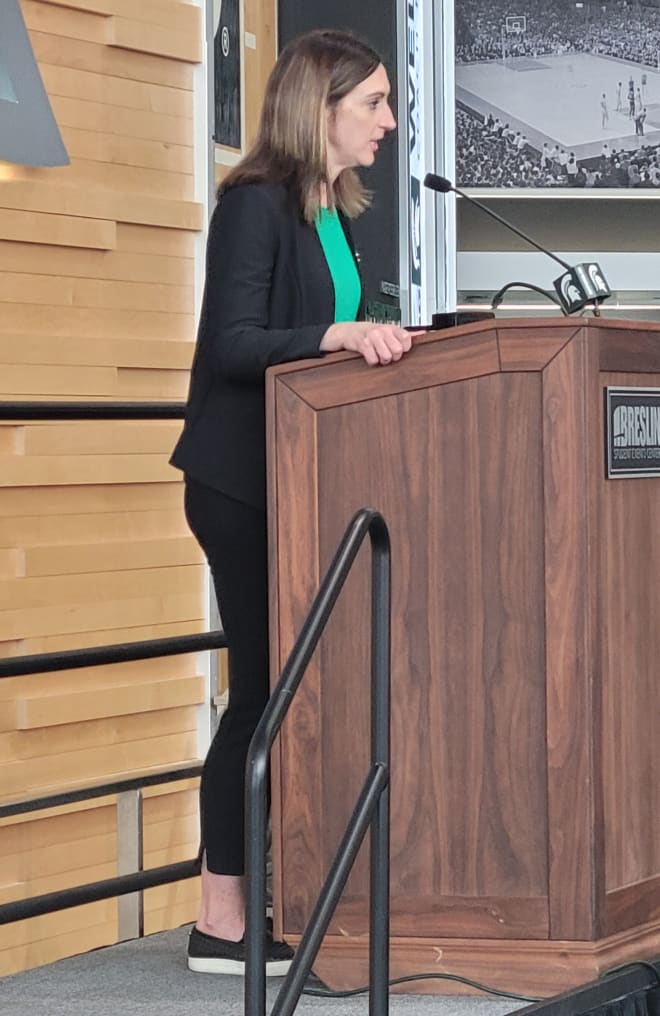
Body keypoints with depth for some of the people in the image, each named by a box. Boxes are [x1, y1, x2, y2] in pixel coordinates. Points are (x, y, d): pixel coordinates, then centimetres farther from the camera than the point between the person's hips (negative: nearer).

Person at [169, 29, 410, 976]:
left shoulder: (333, 213, 15)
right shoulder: (255, 203, -11)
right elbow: (230, 344, -19)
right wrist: (334, 336, -31)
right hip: (243, 483, -9)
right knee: (263, 686, -7)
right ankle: (221, 923, 0)